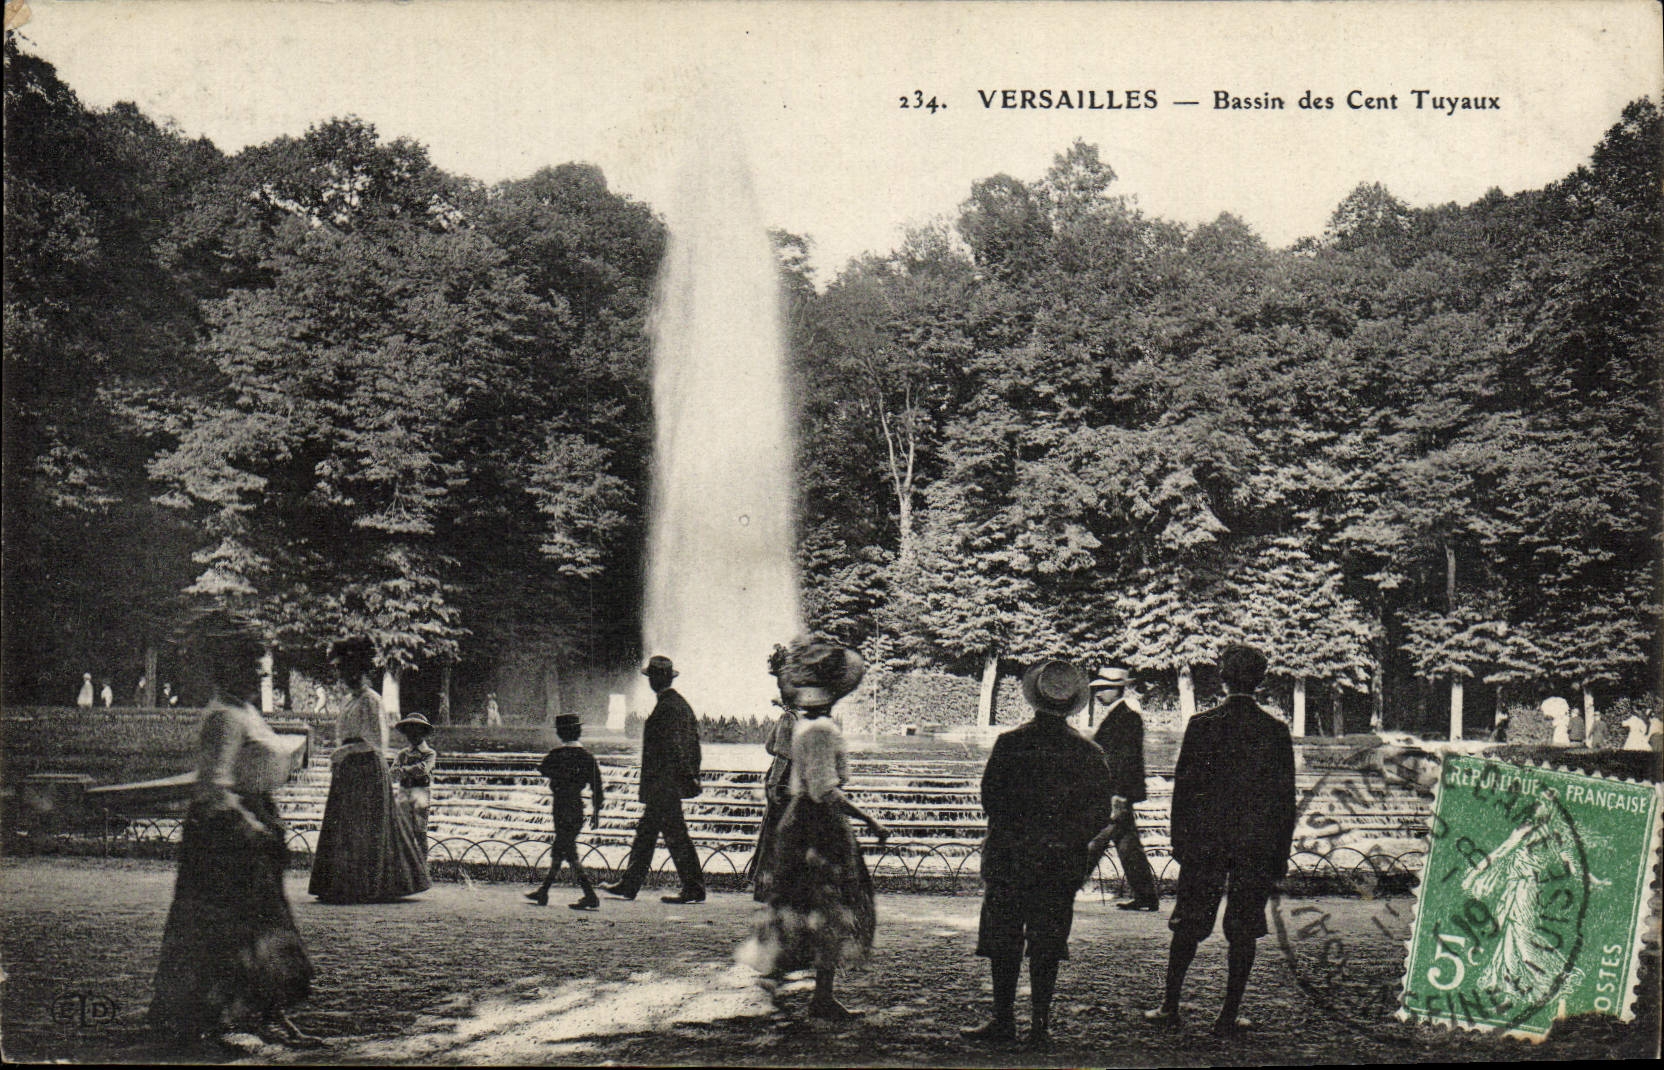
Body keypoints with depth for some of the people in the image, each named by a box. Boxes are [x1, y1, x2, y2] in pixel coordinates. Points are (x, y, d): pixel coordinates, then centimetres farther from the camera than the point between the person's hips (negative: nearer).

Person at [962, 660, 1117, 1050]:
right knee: (1047, 945, 6)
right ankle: (1040, 1026, 7)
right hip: (1061, 863, 1)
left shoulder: (1009, 744, -6)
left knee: (1003, 944, 7)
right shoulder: (1089, 752, -1)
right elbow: (1103, 812, 1)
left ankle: (1004, 1022, 11)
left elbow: (990, 798, -4)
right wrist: (1071, 842, 12)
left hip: (1009, 858, -1)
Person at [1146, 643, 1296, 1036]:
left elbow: (1183, 786, -3)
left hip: (1204, 841, 0)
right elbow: (1285, 796, 1)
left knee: (1188, 926, 10)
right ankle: (1229, 1015, 9)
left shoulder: (1202, 724, -5)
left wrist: (1179, 840, 5)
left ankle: (1170, 1006, 15)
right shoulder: (1275, 730, -2)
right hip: (1257, 842, 0)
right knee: (1244, 931, 6)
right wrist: (1281, 853, 7)